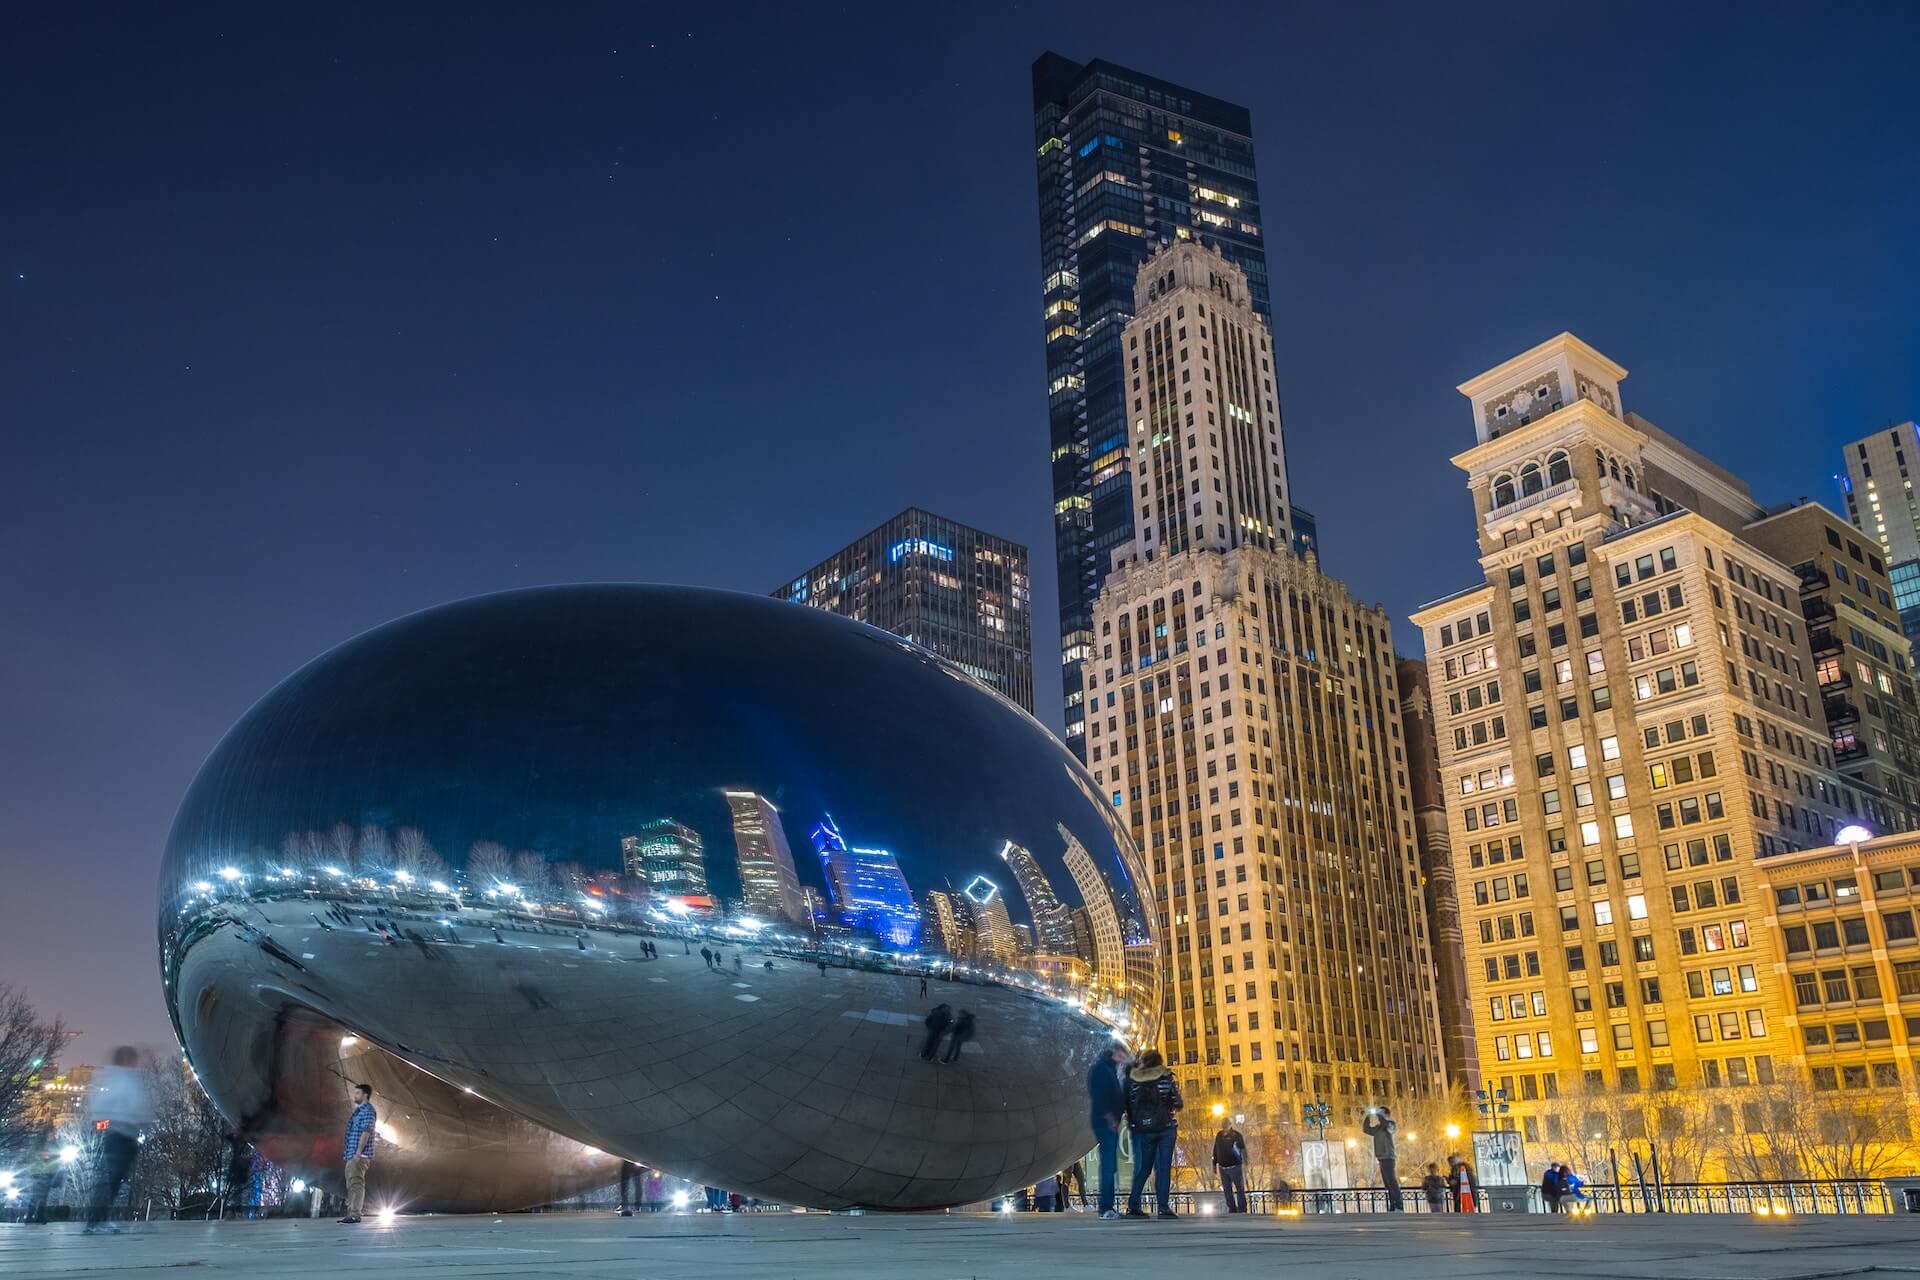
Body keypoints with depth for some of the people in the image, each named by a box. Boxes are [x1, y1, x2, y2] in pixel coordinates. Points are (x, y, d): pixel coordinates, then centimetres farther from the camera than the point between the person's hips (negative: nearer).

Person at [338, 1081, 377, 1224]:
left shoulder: (368, 1110, -8)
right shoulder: (359, 1111, 23)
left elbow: (365, 1132, -17)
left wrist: (358, 1153, -23)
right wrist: (350, 1154, 19)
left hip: (360, 1154, -10)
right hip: (352, 1154, 10)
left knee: (356, 1183, -14)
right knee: (351, 1184, 11)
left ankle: (355, 1214, -17)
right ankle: (351, 1214, 14)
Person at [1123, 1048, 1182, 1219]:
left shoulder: (1132, 1078, 3)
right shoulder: (1166, 1077, -1)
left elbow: (1128, 1105, 2)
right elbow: (1177, 1103, -1)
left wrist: (1130, 1126, 11)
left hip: (1141, 1129, 2)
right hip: (1165, 1127, -2)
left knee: (1142, 1168, 9)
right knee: (1163, 1167, 1)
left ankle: (1133, 1206, 4)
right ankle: (1163, 1206, -5)